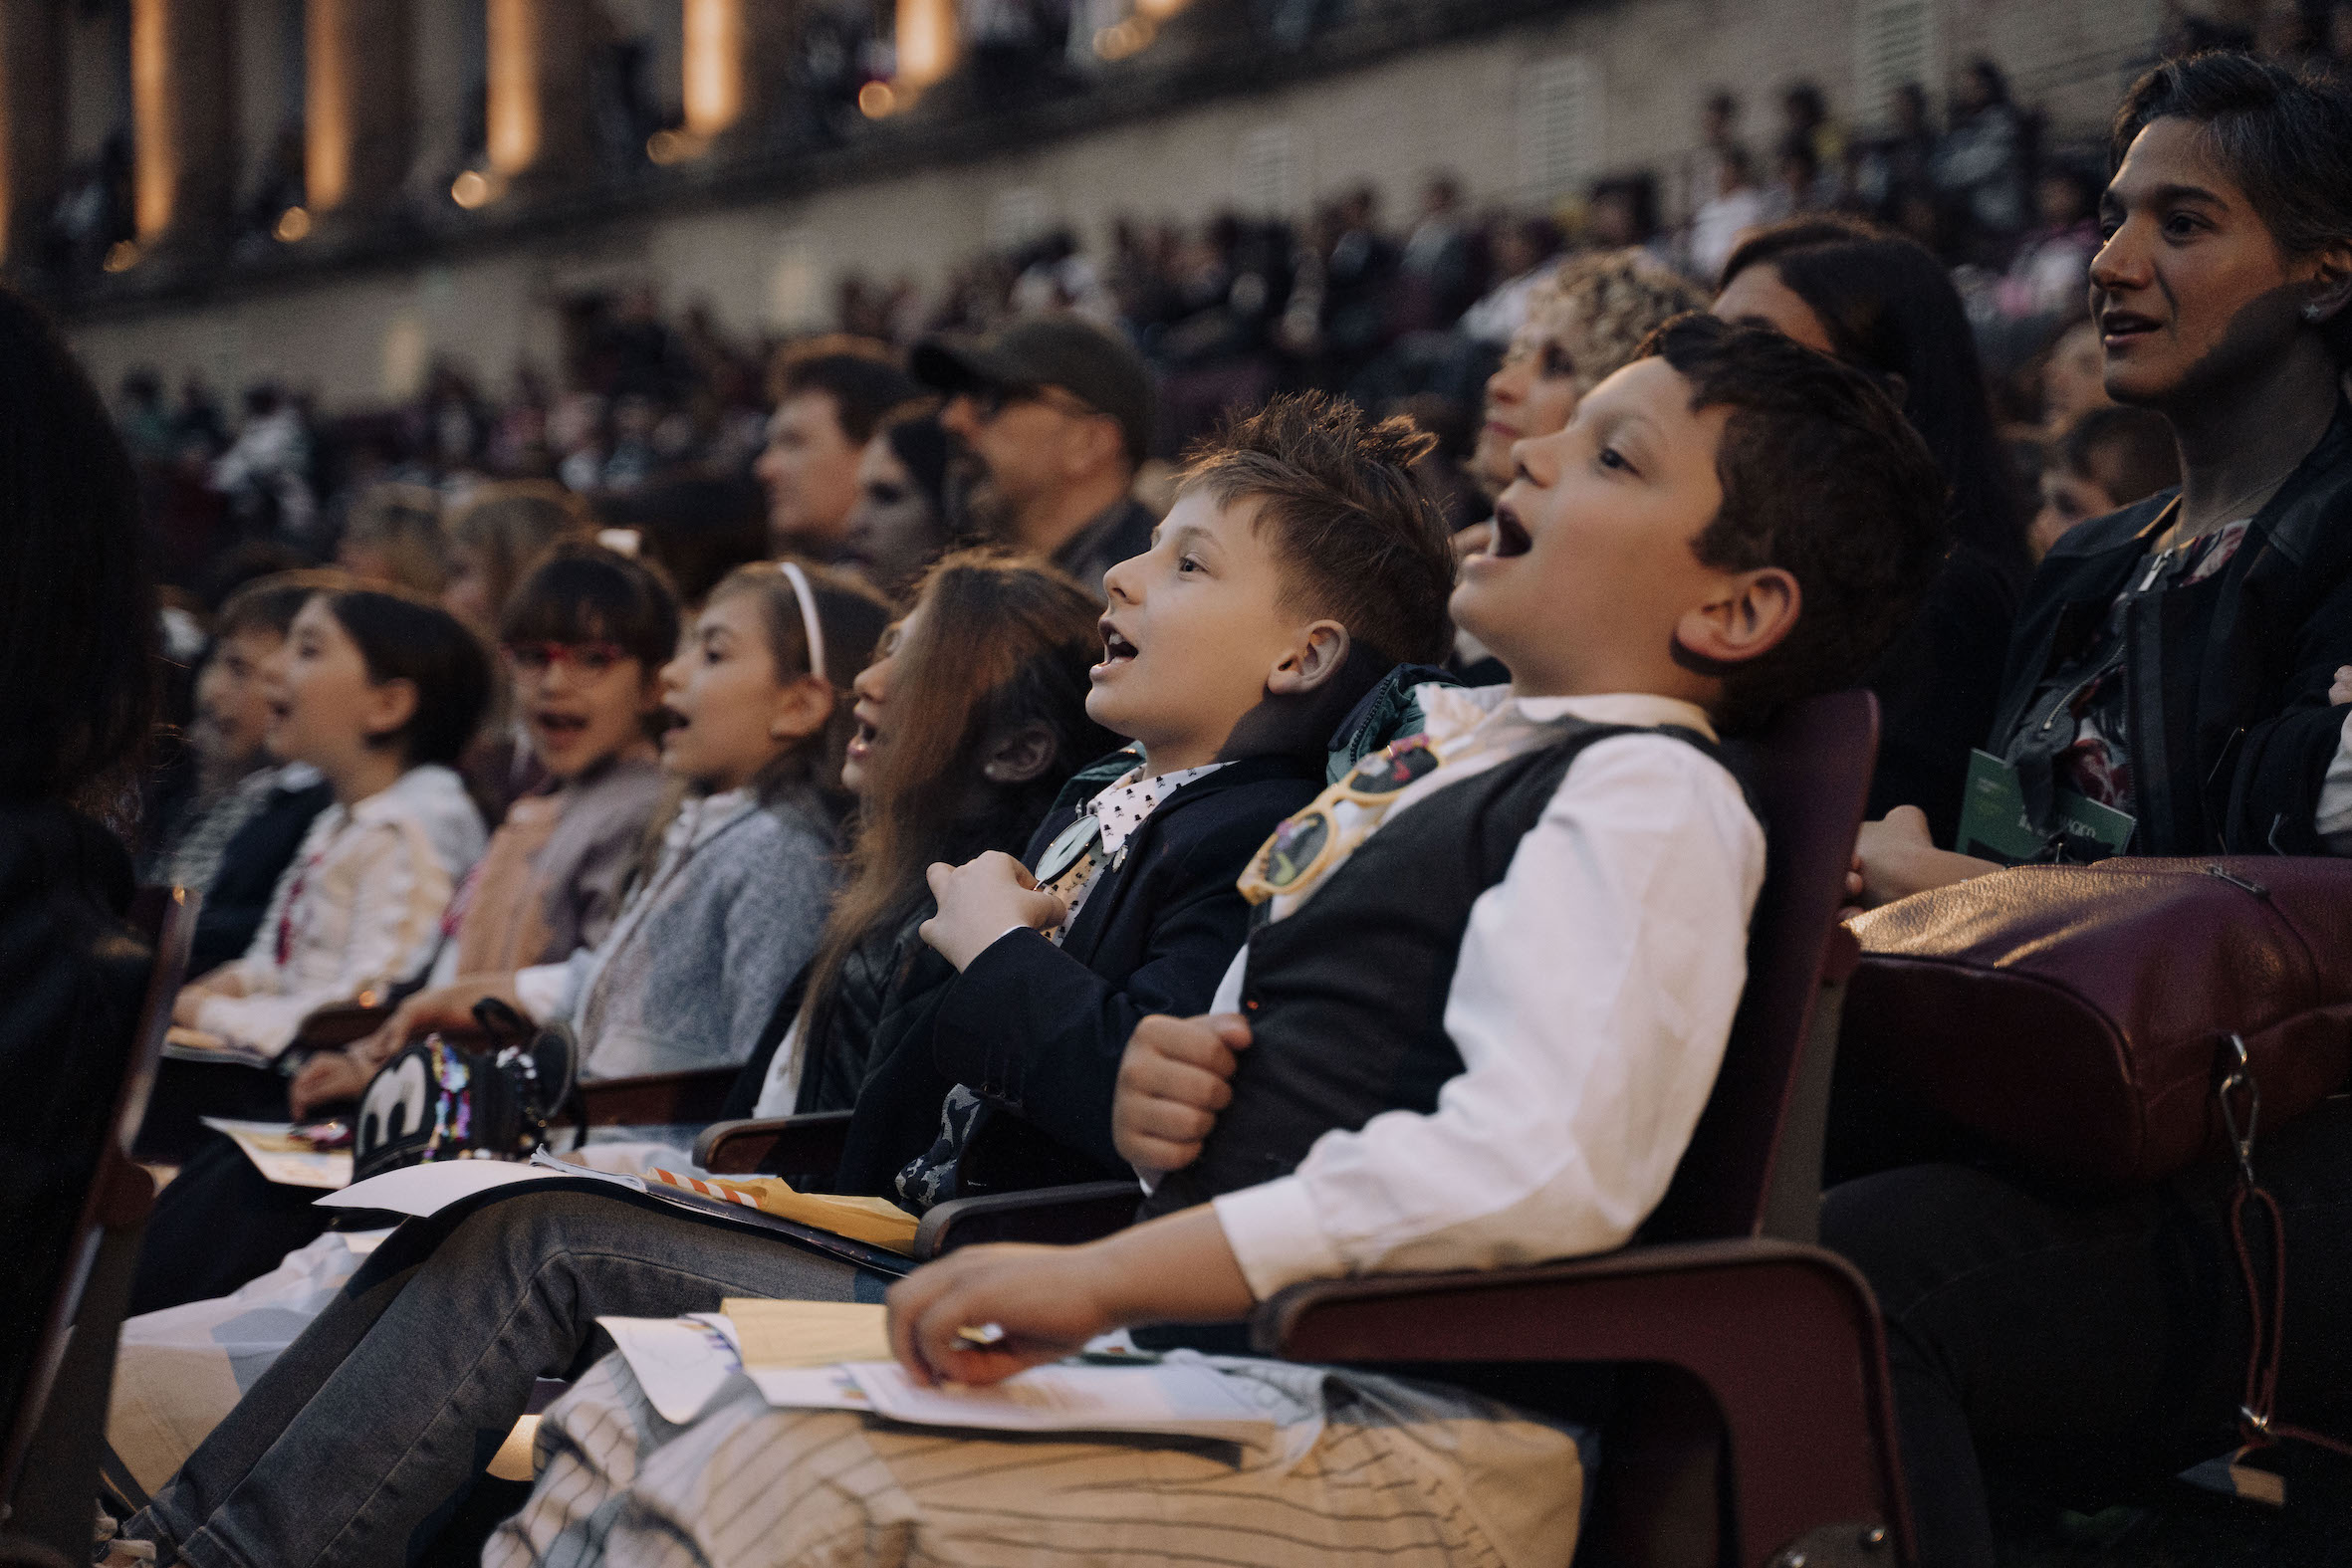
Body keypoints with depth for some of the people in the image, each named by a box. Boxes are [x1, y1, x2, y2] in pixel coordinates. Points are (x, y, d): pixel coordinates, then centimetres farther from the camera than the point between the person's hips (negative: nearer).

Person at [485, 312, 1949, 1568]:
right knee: (633, 1411, 0)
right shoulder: (1436, 751, 20)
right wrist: (1161, 1093, 4)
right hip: (1207, 1364, 9)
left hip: (1396, 1444, -9)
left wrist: (1099, 1276, -25)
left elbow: (1544, 1164, -25)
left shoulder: (1652, 799, -8)